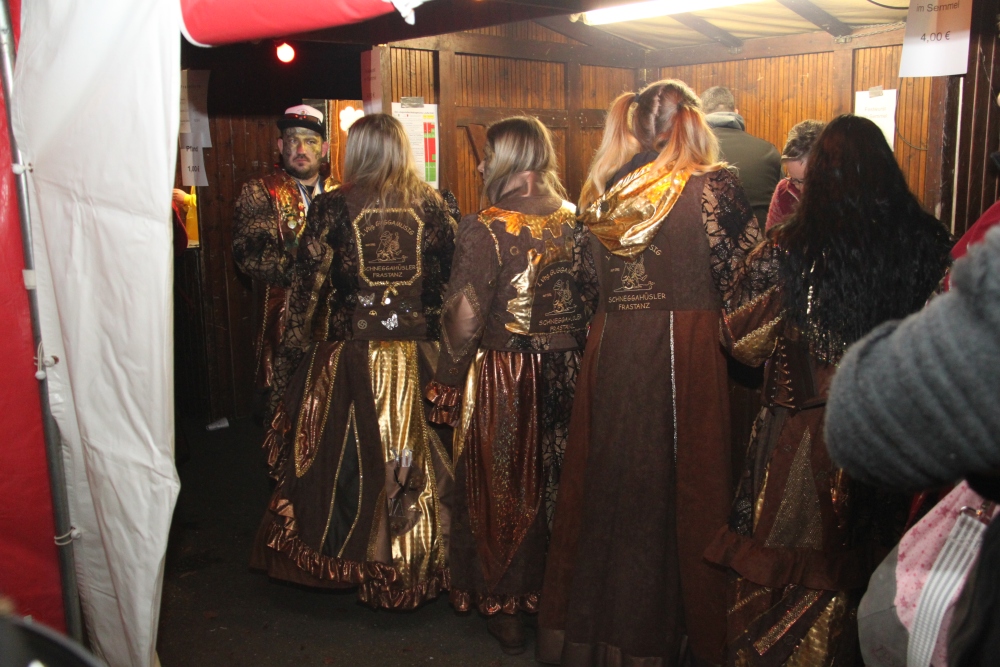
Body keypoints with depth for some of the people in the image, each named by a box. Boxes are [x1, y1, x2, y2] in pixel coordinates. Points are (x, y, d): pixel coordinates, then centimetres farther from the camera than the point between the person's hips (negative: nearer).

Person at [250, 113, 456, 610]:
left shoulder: (333, 208, -6)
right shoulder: (431, 205, 0)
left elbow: (307, 286, -5)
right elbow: (451, 279, 3)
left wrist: (291, 354, 4)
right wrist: (441, 339, 14)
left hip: (351, 353, -1)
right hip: (418, 351, 2)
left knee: (350, 454, 13)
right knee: (418, 457, 11)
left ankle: (345, 559, 27)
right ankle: (420, 563, 24)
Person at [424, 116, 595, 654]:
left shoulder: (485, 228, -16)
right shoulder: (575, 221, 0)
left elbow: (465, 317, -18)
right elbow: (591, 301, 6)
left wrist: (447, 384, -6)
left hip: (501, 377, -5)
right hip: (563, 373, 5)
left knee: (500, 488, 11)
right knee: (550, 481, 18)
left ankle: (503, 605, 24)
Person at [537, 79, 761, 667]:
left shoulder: (605, 191, 7)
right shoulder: (713, 185, -6)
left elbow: (599, 284, 11)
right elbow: (745, 279, -5)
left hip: (610, 351, 5)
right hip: (683, 356, -5)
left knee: (609, 482, 15)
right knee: (676, 489, 7)